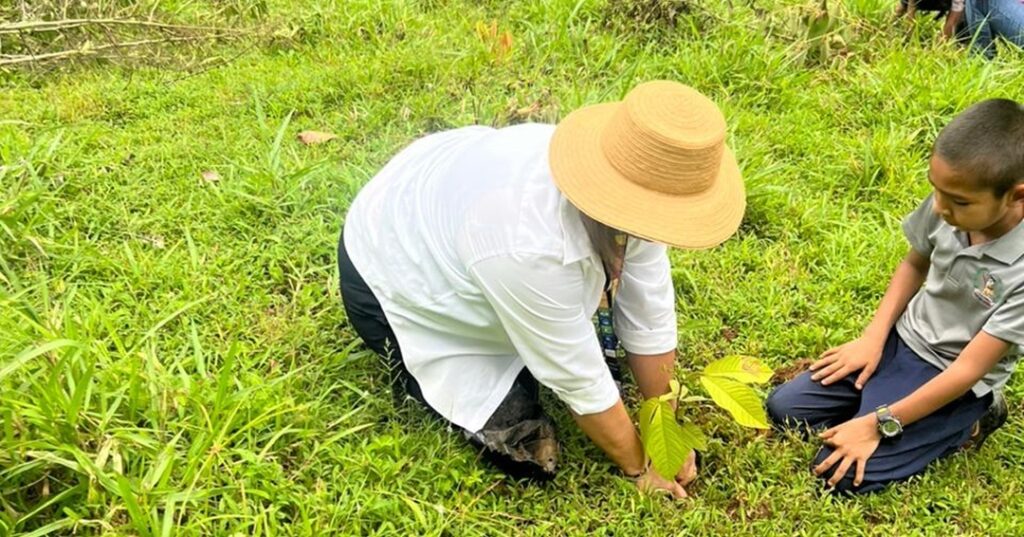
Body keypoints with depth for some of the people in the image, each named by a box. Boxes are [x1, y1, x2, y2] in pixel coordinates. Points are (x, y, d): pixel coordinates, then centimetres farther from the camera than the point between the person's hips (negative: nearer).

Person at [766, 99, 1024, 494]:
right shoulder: (950, 205, -14)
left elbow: (969, 369, -25)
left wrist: (877, 425, -22)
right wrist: (873, 337, -2)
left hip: (954, 383, -6)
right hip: (902, 341, 6)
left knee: (841, 475, -14)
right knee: (783, 408, 2)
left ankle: (964, 425, 4)